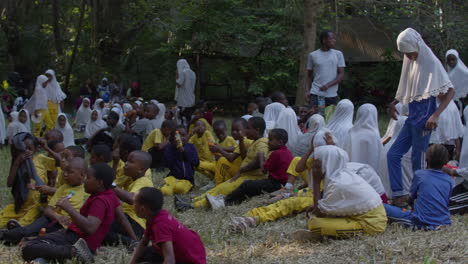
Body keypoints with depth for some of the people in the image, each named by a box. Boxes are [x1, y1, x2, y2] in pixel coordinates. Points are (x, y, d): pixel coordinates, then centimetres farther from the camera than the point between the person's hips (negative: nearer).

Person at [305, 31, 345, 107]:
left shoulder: (338, 54, 7)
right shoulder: (313, 55, 6)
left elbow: (341, 74, 2)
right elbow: (309, 75, 13)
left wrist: (328, 85, -13)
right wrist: (307, 90, -1)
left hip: (332, 95, 1)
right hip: (316, 94, -1)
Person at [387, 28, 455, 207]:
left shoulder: (431, 62, -13)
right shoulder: (411, 62, 10)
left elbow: (450, 91, -16)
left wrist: (436, 115, -25)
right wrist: (394, 103, 16)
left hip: (424, 119, -8)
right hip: (411, 118, 8)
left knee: (418, 160, -2)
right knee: (393, 154, 4)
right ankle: (399, 194, 9)